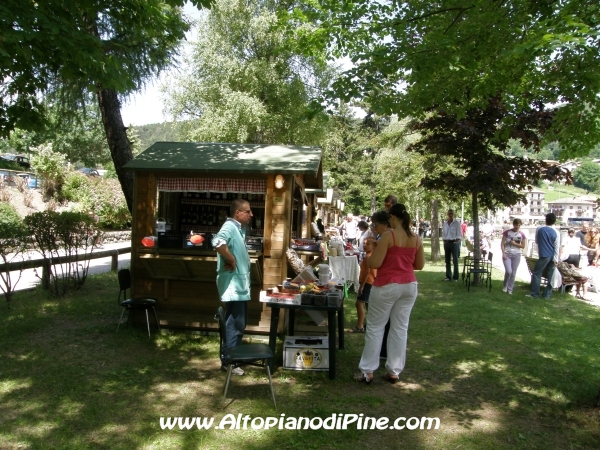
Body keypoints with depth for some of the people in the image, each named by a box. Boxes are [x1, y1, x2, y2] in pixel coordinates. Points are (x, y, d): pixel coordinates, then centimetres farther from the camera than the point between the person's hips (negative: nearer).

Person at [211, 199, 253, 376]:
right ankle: (228, 361, 8)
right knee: (235, 323, -3)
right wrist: (232, 260, -24)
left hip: (240, 283, 10)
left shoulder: (240, 228, 13)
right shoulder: (230, 226, -18)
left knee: (240, 323, 18)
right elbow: (218, 243, -37)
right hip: (233, 284, -10)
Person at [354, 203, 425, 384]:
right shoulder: (416, 239, 4)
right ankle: (394, 371, 16)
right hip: (409, 285, 6)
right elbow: (419, 265, 12)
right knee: (400, 328, 10)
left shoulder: (388, 236, -14)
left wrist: (371, 251, 4)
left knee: (375, 327, 5)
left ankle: (367, 371, 10)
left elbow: (374, 263, -16)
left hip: (387, 286, -5)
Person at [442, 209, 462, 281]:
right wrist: (444, 241, 5)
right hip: (446, 242, 5)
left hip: (454, 242, -4)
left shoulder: (457, 223, -3)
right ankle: (448, 276, 14)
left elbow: (459, 234, -4)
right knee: (447, 260, 7)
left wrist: (457, 241, -13)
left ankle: (455, 277, 0)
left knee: (455, 260, -5)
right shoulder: (445, 223, 10)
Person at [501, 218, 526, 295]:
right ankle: (505, 285, 11)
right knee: (508, 271, -15)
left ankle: (510, 290, 13)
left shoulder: (522, 234, 3)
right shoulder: (507, 232, -2)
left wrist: (514, 243, -10)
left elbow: (523, 246, 6)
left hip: (516, 255, 2)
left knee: (513, 273, 2)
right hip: (507, 254, -2)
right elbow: (502, 243, -2)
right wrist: (503, 253, -11)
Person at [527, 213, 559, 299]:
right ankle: (547, 295, 11)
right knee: (550, 276, 8)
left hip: (544, 256, -3)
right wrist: (556, 259, -2)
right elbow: (556, 247, -3)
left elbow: (536, 241, 9)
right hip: (552, 256, 3)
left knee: (536, 274, 1)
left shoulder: (539, 229, -5)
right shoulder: (555, 232, -1)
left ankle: (534, 294, -2)